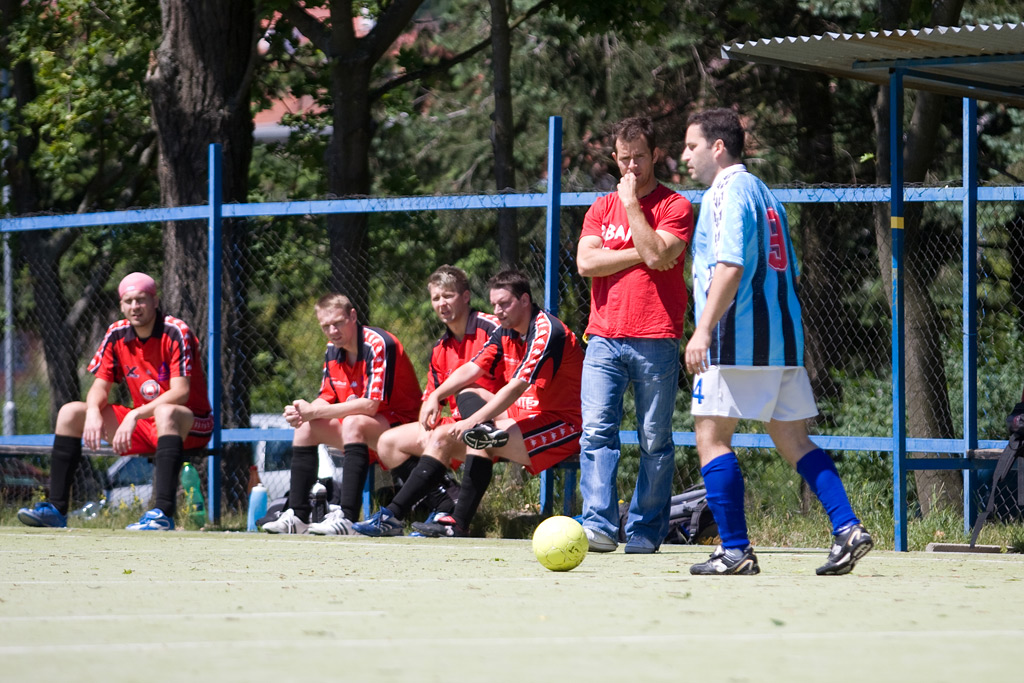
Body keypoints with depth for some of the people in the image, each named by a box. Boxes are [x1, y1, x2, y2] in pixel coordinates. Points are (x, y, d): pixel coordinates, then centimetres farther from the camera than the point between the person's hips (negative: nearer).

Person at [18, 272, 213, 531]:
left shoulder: (175, 332, -16)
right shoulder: (117, 335, 2)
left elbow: (180, 393, -25)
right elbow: (101, 386, 4)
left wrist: (135, 415, -35)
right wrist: (93, 412, -20)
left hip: (189, 425, -7)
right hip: (142, 426, 7)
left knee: (165, 413, -43)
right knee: (70, 412, -1)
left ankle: (164, 514, -51)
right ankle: (56, 509, -5)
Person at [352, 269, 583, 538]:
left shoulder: (546, 331, -19)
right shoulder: (505, 333, 10)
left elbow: (517, 387, -28)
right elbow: (472, 369, 6)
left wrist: (473, 421, -34)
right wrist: (436, 396, -13)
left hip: (561, 427, -10)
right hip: (521, 419, 10)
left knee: (482, 439, -31)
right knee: (441, 437, 2)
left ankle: (459, 527, -27)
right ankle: (393, 514, -10)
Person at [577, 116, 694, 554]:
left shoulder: (674, 207, 3)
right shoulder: (602, 208, 17)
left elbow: (657, 255, -14)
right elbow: (586, 262, 2)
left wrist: (632, 204, -7)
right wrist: (642, 253, -6)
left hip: (655, 341, -3)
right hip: (604, 337, 3)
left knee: (655, 442, 0)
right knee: (596, 432, -11)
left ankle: (645, 531, 6)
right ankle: (599, 525, -15)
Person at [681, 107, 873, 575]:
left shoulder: (727, 193, -8)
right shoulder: (763, 194, 21)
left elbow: (730, 266, -20)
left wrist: (704, 329, -24)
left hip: (736, 343, -9)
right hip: (783, 342, 9)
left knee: (711, 436, -3)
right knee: (791, 439, 11)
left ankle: (735, 550, -7)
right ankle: (848, 528, 0)